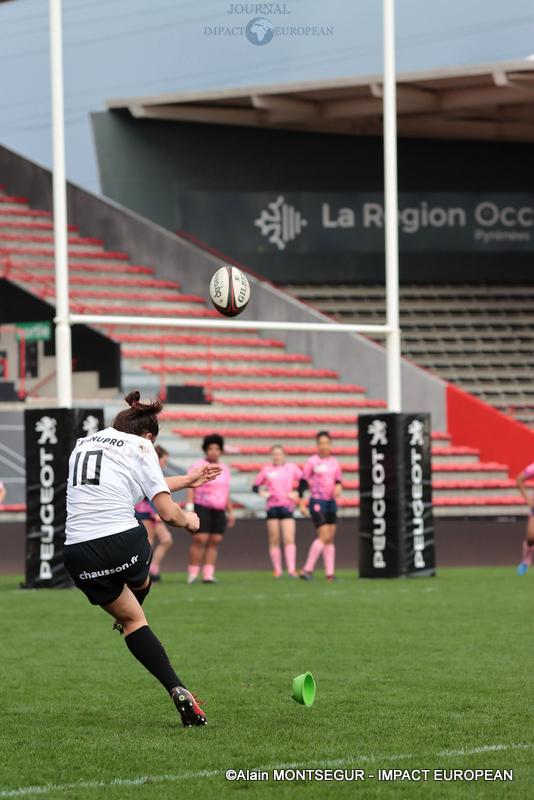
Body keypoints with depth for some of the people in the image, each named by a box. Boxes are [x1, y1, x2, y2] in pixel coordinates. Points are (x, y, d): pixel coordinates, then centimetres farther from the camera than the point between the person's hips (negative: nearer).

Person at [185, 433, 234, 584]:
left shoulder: (224, 469, 17)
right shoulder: (198, 466, 0)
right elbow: (190, 488, -6)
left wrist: (231, 513, 19)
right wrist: (189, 509, -16)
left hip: (219, 511, 5)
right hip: (201, 508, -5)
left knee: (214, 542, 0)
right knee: (199, 540, -12)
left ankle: (208, 575, 0)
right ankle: (192, 574, -8)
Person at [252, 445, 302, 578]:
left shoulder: (292, 468, 6)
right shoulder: (266, 470, 8)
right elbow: (255, 486, 12)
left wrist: (296, 493, -5)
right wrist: (263, 493, -6)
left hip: (287, 507, -1)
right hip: (272, 507, 1)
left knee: (289, 539, -12)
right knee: (274, 540, 1)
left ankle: (291, 569, -15)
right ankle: (277, 570, 8)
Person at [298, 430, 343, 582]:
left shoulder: (334, 462, 11)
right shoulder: (312, 461, -6)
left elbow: (338, 481, 15)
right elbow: (303, 482, -5)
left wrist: (338, 487, -10)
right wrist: (301, 503, -9)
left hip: (331, 502, 6)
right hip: (317, 502, -6)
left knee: (330, 539, 4)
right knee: (324, 536, -16)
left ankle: (330, 573, 6)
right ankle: (307, 569, -11)